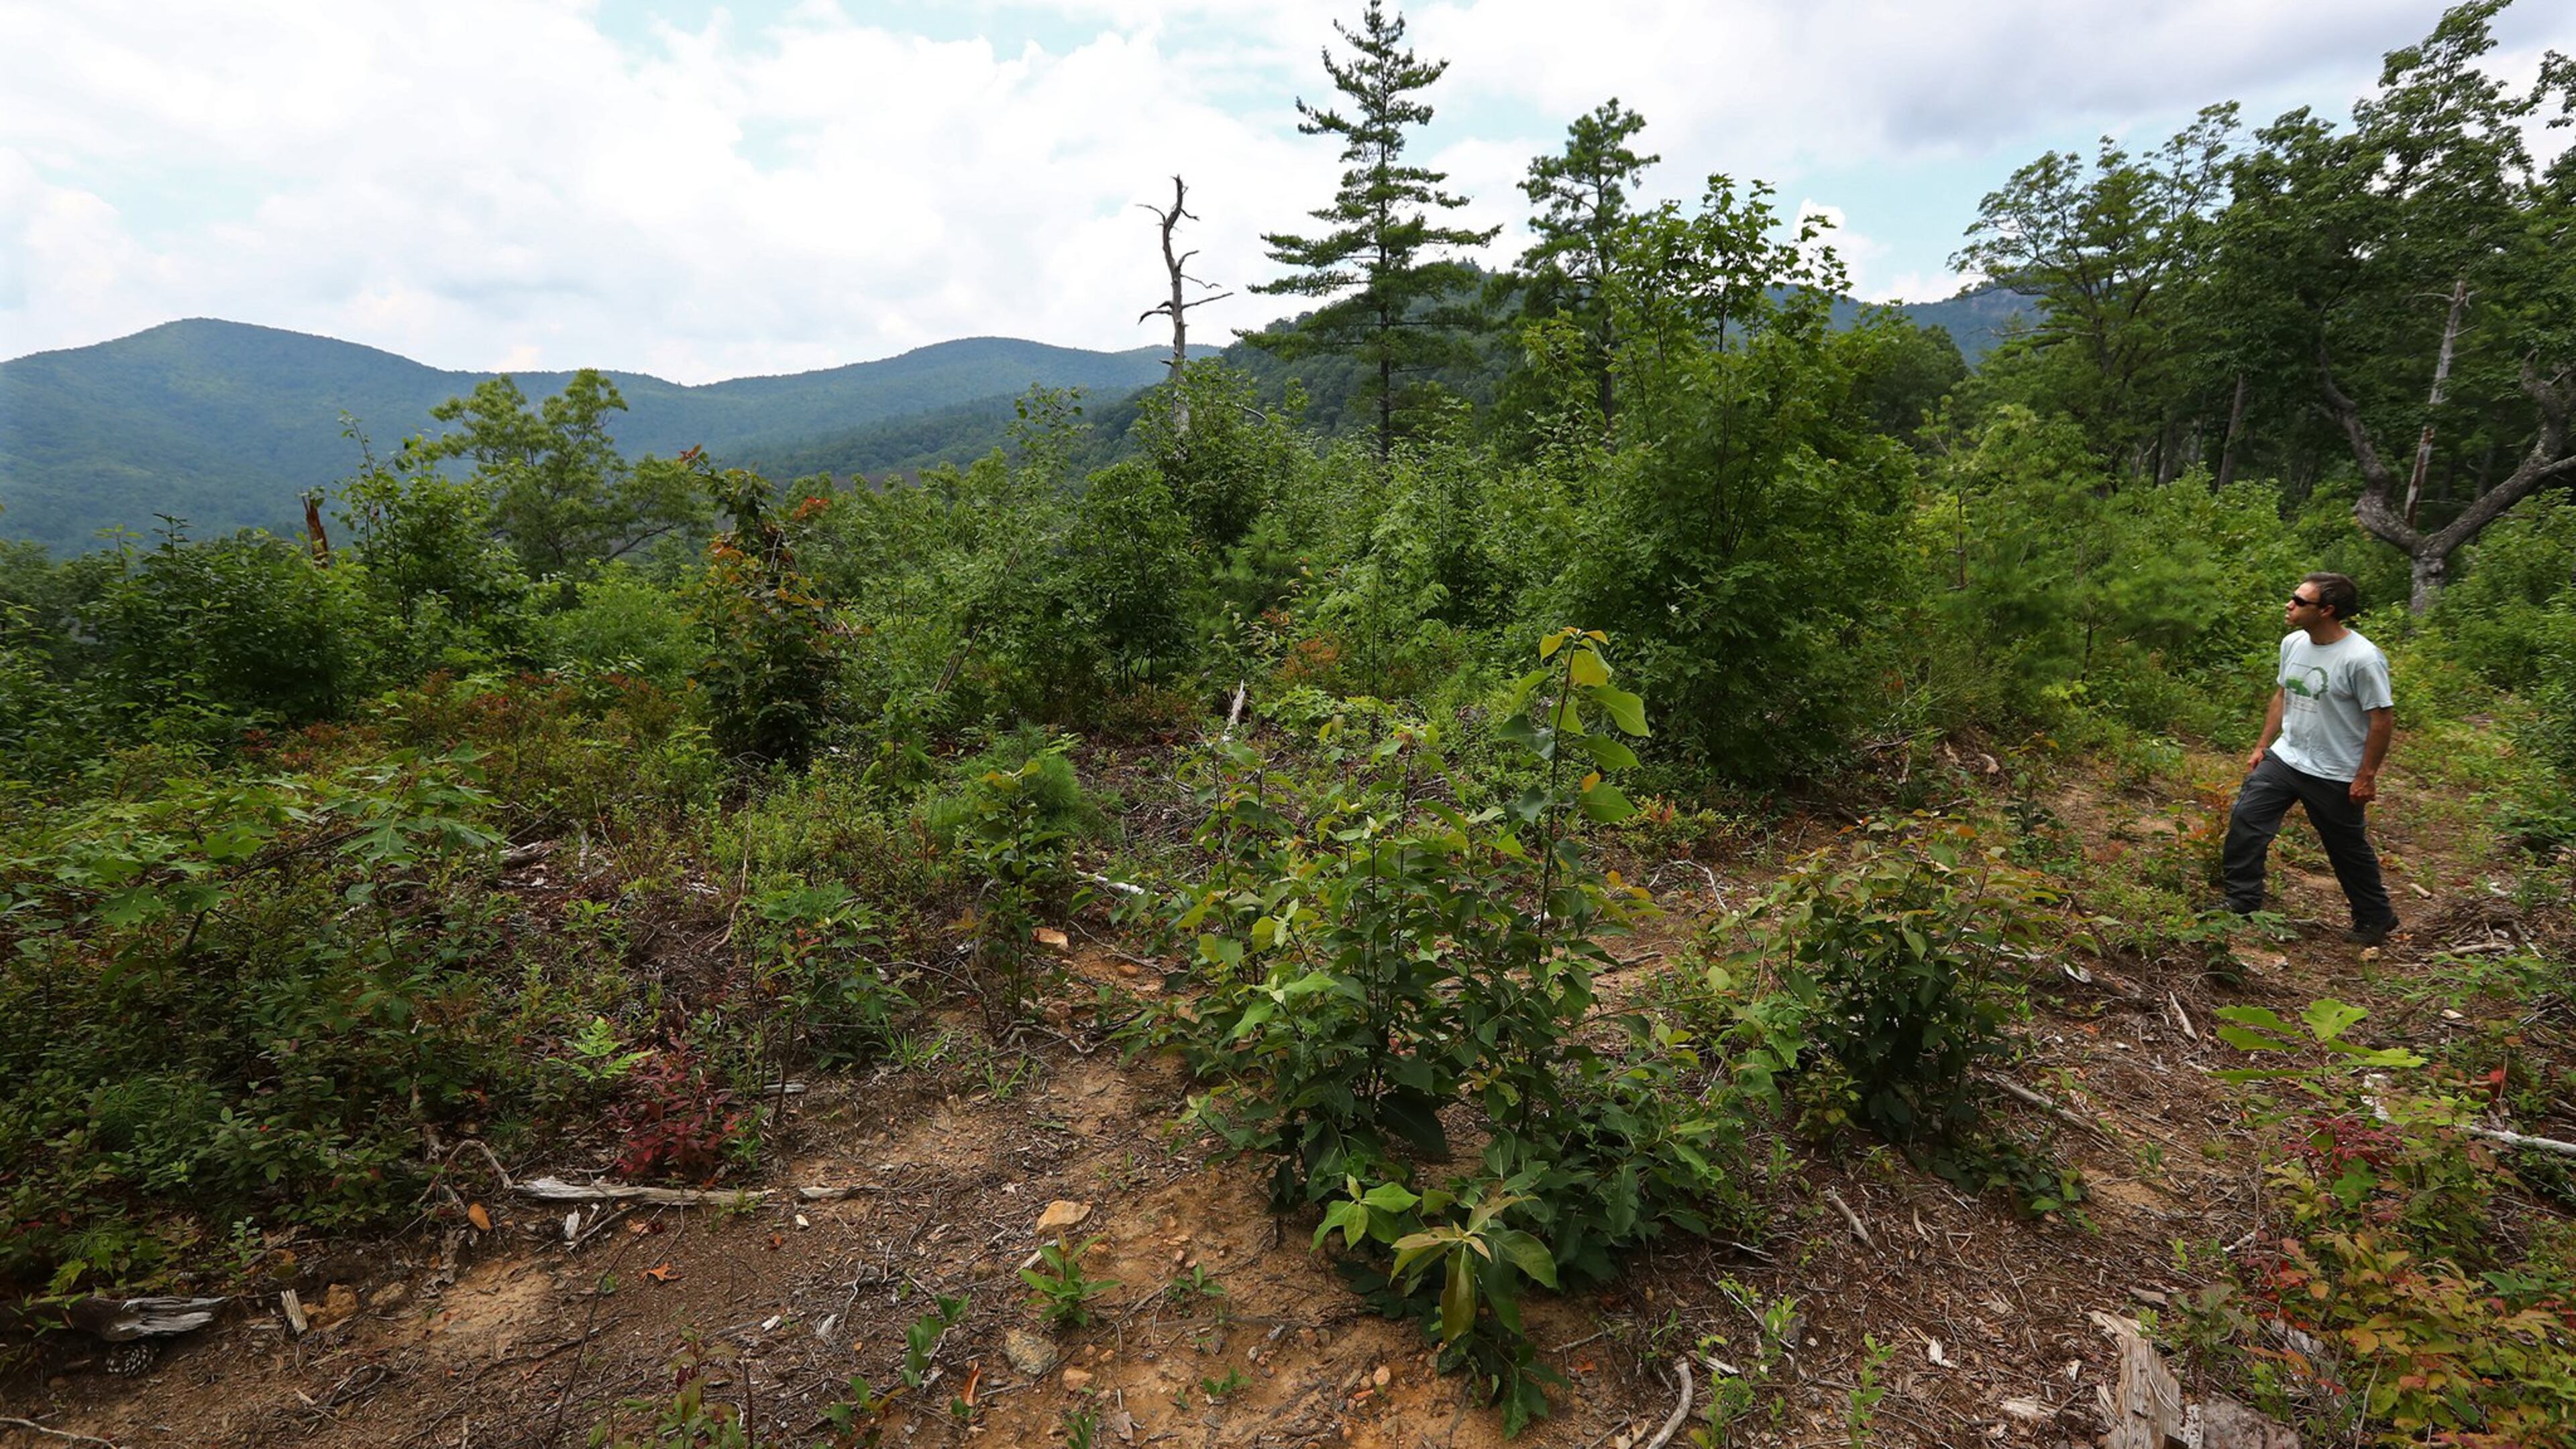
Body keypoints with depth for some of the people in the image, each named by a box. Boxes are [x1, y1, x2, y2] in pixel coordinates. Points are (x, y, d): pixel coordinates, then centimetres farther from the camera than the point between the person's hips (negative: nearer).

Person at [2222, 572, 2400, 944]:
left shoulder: (2362, 658, -20)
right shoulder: (2293, 644, 2)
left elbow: (2383, 719, -16)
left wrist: (2366, 776, -14)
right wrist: (2262, 745, 14)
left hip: (2335, 776, -6)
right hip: (2284, 759, 6)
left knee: (2348, 848, 10)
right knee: (2245, 819, -3)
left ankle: (2375, 919, 32)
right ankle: (2242, 904, 7)